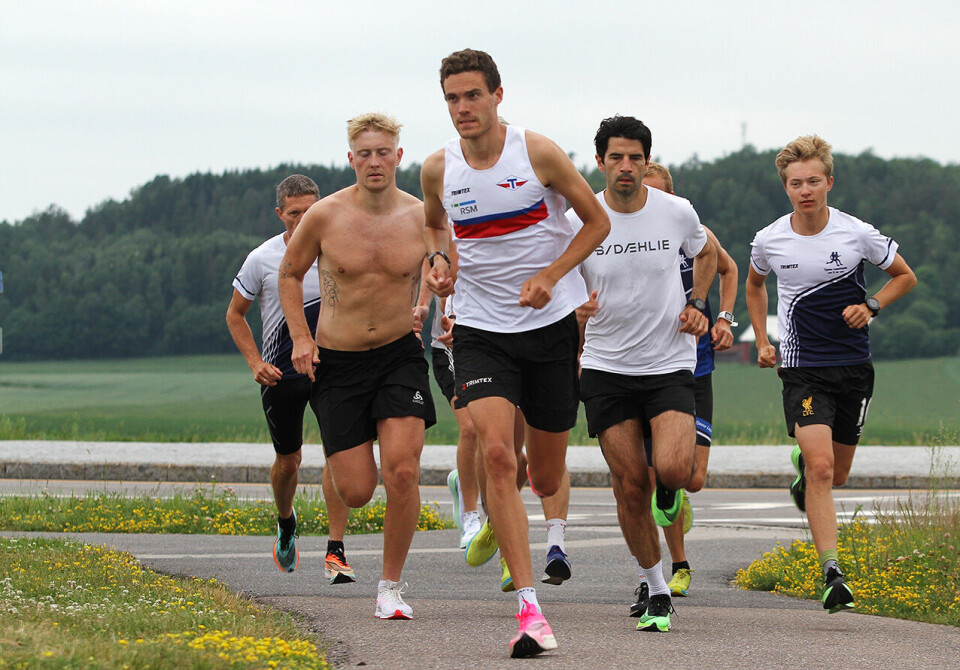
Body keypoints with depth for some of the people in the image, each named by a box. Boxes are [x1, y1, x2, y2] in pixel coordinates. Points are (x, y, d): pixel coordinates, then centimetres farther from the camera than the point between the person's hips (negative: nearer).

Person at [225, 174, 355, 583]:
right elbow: (235, 314, 9)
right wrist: (255, 363, -3)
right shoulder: (262, 259, -3)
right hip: (281, 373, 1)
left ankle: (335, 552, -16)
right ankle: (285, 523, 44)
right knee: (288, 461, 10)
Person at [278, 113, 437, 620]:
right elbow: (290, 274, 9)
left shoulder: (423, 218, -4)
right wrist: (300, 338, -1)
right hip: (337, 361, 0)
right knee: (356, 492, -4)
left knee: (402, 472, -17)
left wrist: (431, 307, -8)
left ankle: (391, 585, 0)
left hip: (399, 353, 0)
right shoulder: (324, 216, -7)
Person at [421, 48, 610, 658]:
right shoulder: (439, 169, -1)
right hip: (482, 328, 1)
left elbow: (597, 222, 0)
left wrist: (550, 275, -12)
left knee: (547, 478, 8)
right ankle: (530, 609, -23)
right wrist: (438, 260, 0)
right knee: (497, 455, -21)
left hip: (551, 322, -1)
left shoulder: (537, 153, -9)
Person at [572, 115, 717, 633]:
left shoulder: (676, 212, -3)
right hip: (606, 368, 1)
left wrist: (696, 305, 5)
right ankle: (656, 591, 14)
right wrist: (575, 310, -13)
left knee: (674, 469, -21)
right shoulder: (578, 221, -4)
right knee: (630, 487, -2)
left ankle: (667, 490, 18)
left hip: (669, 363, 0)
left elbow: (706, 253, 20)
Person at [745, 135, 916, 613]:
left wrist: (871, 306, -9)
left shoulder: (857, 234, -7)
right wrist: (762, 342, 12)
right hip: (802, 370, -1)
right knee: (821, 467, -19)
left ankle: (802, 462, 50)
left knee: (834, 474, 12)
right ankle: (832, 574, -20)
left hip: (853, 366, 1)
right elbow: (754, 284, 20)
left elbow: (905, 277, 9)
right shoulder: (770, 241, -4)